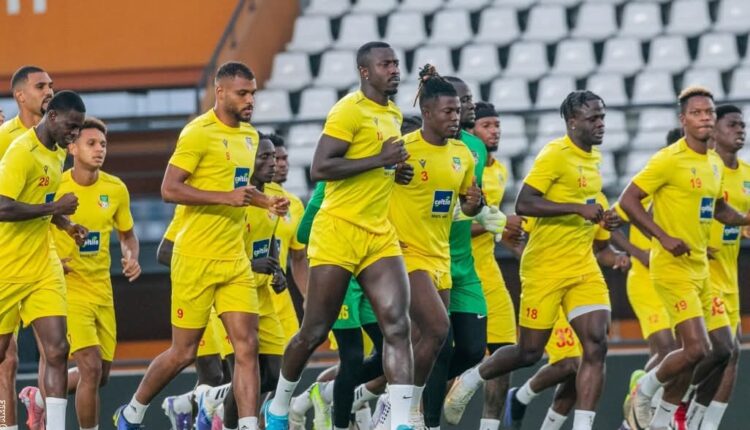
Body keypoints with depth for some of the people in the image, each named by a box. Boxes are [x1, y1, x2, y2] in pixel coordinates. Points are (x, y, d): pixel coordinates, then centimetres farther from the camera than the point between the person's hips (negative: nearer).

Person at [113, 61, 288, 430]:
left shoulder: (249, 136, 14)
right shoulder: (199, 133, -12)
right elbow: (169, 189, -18)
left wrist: (266, 202, 10)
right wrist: (227, 197, -23)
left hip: (235, 259, 7)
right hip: (197, 258, -7)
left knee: (247, 345, -6)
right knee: (184, 352, 2)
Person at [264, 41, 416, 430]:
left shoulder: (393, 115, 15)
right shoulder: (349, 111, -11)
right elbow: (319, 168, -20)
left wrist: (396, 170, 11)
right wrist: (379, 160, -21)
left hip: (379, 236, 7)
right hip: (338, 232, -7)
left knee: (397, 325, -11)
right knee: (315, 332, 3)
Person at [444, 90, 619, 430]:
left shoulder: (593, 157, 12)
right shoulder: (555, 155, -14)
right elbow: (524, 204, -22)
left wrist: (602, 219, 10)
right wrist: (578, 209, -27)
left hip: (583, 266, 7)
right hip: (545, 268, -7)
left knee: (596, 345, -10)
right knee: (530, 352, 3)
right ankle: (470, 380, 29)